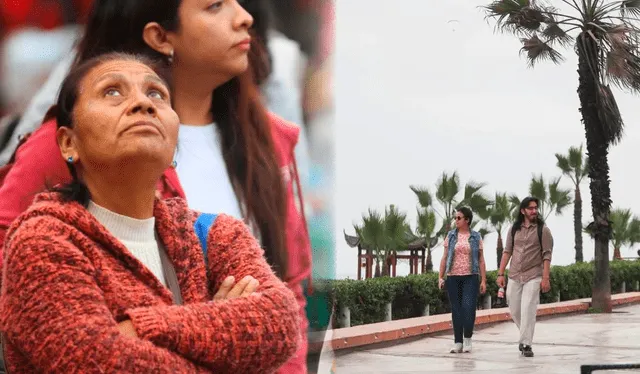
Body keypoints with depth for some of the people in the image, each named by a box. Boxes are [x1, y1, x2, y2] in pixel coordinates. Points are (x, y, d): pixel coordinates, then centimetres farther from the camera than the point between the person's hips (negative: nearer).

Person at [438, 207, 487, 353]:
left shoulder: (476, 237, 5)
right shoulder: (451, 236, 9)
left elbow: (481, 260, 5)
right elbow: (445, 257, 9)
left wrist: (483, 280, 0)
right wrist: (441, 277, 2)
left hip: (470, 277, -2)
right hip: (453, 277, 2)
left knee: (468, 307, -13)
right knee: (456, 309, 3)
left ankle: (467, 339, 4)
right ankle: (458, 343, 9)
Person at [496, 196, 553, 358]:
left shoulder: (543, 230, -3)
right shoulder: (514, 229, 7)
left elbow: (547, 255, -6)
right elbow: (507, 252, 9)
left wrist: (546, 278, -13)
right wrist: (500, 274, 3)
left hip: (533, 277, -4)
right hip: (514, 276, 4)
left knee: (528, 310, -11)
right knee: (514, 310, 10)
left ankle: (526, 344, -5)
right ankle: (526, 335, 33)